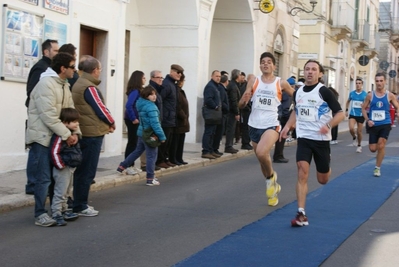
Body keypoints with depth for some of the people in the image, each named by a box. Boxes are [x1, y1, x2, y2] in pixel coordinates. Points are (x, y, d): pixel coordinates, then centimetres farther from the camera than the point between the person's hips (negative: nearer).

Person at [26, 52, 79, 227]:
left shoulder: (64, 85, 12)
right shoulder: (46, 83, -18)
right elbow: (48, 115, -24)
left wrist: (75, 132, -7)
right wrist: (66, 134, -23)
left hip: (56, 137, 9)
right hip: (42, 137, -9)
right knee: (43, 177, -7)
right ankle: (40, 215, 0)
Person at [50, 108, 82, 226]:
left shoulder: (72, 134, 11)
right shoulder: (60, 136, -22)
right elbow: (54, 152, -27)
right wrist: (60, 165, -21)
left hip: (71, 168, 10)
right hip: (63, 169, -10)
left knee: (66, 193, 20)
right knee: (60, 193, -6)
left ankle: (64, 211, 31)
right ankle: (56, 215, -1)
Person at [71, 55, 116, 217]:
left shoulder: (78, 84, 12)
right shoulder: (89, 87, -16)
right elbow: (100, 108, -13)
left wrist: (105, 123, 8)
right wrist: (111, 123, 5)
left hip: (82, 131, 9)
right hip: (92, 133, -9)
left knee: (81, 170, 14)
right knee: (87, 171, -3)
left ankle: (79, 203, 21)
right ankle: (80, 206, 2)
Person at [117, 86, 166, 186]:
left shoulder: (141, 104, 8)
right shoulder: (151, 107, -21)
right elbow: (155, 123, -25)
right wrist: (162, 136, -20)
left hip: (142, 132, 9)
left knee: (137, 151, 24)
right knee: (151, 156, 0)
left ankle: (122, 167, 30)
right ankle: (150, 179, 4)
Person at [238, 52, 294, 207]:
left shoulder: (281, 83, -2)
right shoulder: (254, 80, 2)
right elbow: (241, 105, 2)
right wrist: (244, 100, -20)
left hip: (271, 125, -4)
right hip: (254, 125, 4)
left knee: (261, 153, -29)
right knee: (262, 159, 14)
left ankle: (271, 176, 0)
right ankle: (273, 186, 38)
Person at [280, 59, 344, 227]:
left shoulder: (324, 92, -11)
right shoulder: (298, 92, 5)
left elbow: (340, 114, -12)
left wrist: (328, 125, -30)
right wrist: (288, 126, 11)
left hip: (321, 140, -3)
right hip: (303, 138, 3)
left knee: (323, 180, 11)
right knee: (302, 174, -15)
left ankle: (327, 165, 49)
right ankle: (301, 214, -14)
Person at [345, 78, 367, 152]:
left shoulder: (365, 94, -5)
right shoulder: (352, 93, 1)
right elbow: (348, 101, 19)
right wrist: (346, 110, 13)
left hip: (361, 115, -1)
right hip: (352, 114, 1)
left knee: (359, 132, 6)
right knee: (351, 129, -20)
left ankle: (359, 145, 28)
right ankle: (354, 137, 13)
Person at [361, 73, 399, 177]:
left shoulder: (390, 95, -2)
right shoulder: (370, 95, -2)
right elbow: (363, 108, 7)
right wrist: (367, 120, -7)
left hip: (385, 124, -1)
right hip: (373, 125, 1)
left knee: (381, 146, -12)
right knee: (373, 149, 2)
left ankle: (377, 168, 3)